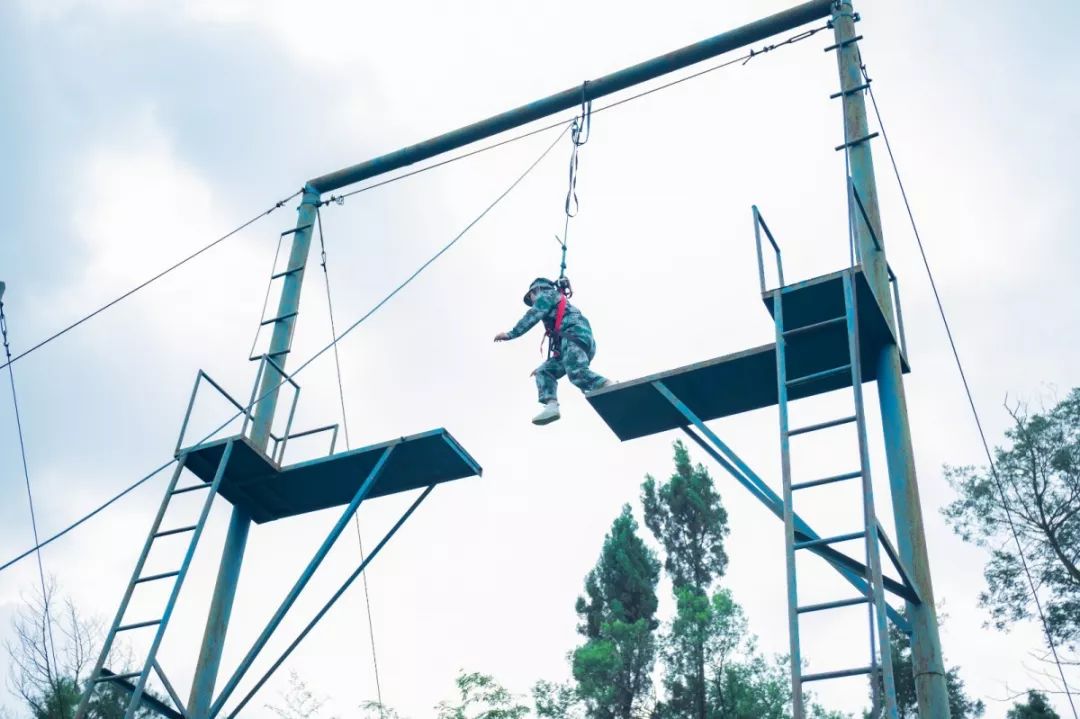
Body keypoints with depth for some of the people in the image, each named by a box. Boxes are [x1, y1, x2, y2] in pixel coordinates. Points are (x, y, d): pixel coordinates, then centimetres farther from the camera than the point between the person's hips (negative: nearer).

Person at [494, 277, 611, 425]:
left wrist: (511, 334, -4)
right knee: (544, 372, 6)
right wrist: (546, 364, 43)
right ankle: (552, 406, -18)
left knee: (576, 373, -30)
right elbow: (557, 340, 41)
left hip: (575, 335, -9)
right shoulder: (558, 305, 41)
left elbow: (533, 316, -2)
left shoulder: (546, 295, 15)